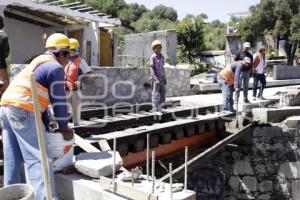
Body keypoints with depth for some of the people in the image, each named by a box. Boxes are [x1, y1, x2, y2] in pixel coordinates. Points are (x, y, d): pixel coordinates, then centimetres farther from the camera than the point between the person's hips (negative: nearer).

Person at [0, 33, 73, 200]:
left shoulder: (40, 63, 25)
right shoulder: (56, 67, -3)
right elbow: (58, 101, -5)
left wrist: (46, 125, 22)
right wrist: (64, 128, 5)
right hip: (22, 111, -10)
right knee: (38, 159, -10)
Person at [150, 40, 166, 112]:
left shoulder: (162, 57, 13)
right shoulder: (153, 57, -8)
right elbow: (151, 68, -13)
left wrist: (165, 79, 16)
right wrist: (156, 79, -20)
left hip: (162, 79, 7)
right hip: (155, 79, -7)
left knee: (163, 94, 9)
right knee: (156, 94, -3)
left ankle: (160, 108, 19)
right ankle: (155, 109, 4)